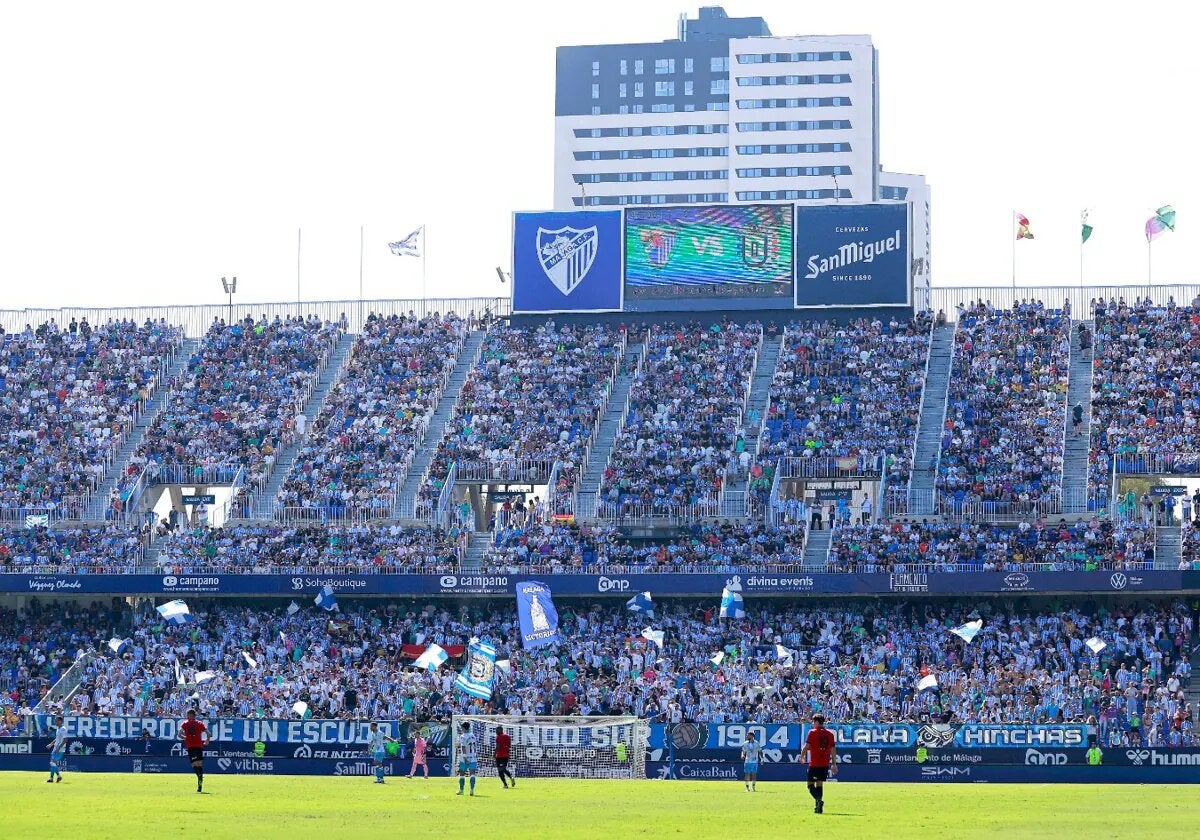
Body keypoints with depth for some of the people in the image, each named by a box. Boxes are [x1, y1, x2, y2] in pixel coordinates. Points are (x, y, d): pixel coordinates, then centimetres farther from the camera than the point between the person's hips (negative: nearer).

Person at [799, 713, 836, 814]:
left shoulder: (812, 732, -5)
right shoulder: (829, 734, 8)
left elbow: (806, 746, -9)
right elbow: (833, 750, 8)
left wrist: (802, 757, 8)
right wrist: (834, 764, 12)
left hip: (814, 763, -5)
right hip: (825, 764, 5)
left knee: (811, 784, 0)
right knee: (819, 784, 13)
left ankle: (819, 800, -26)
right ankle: (819, 807, 10)